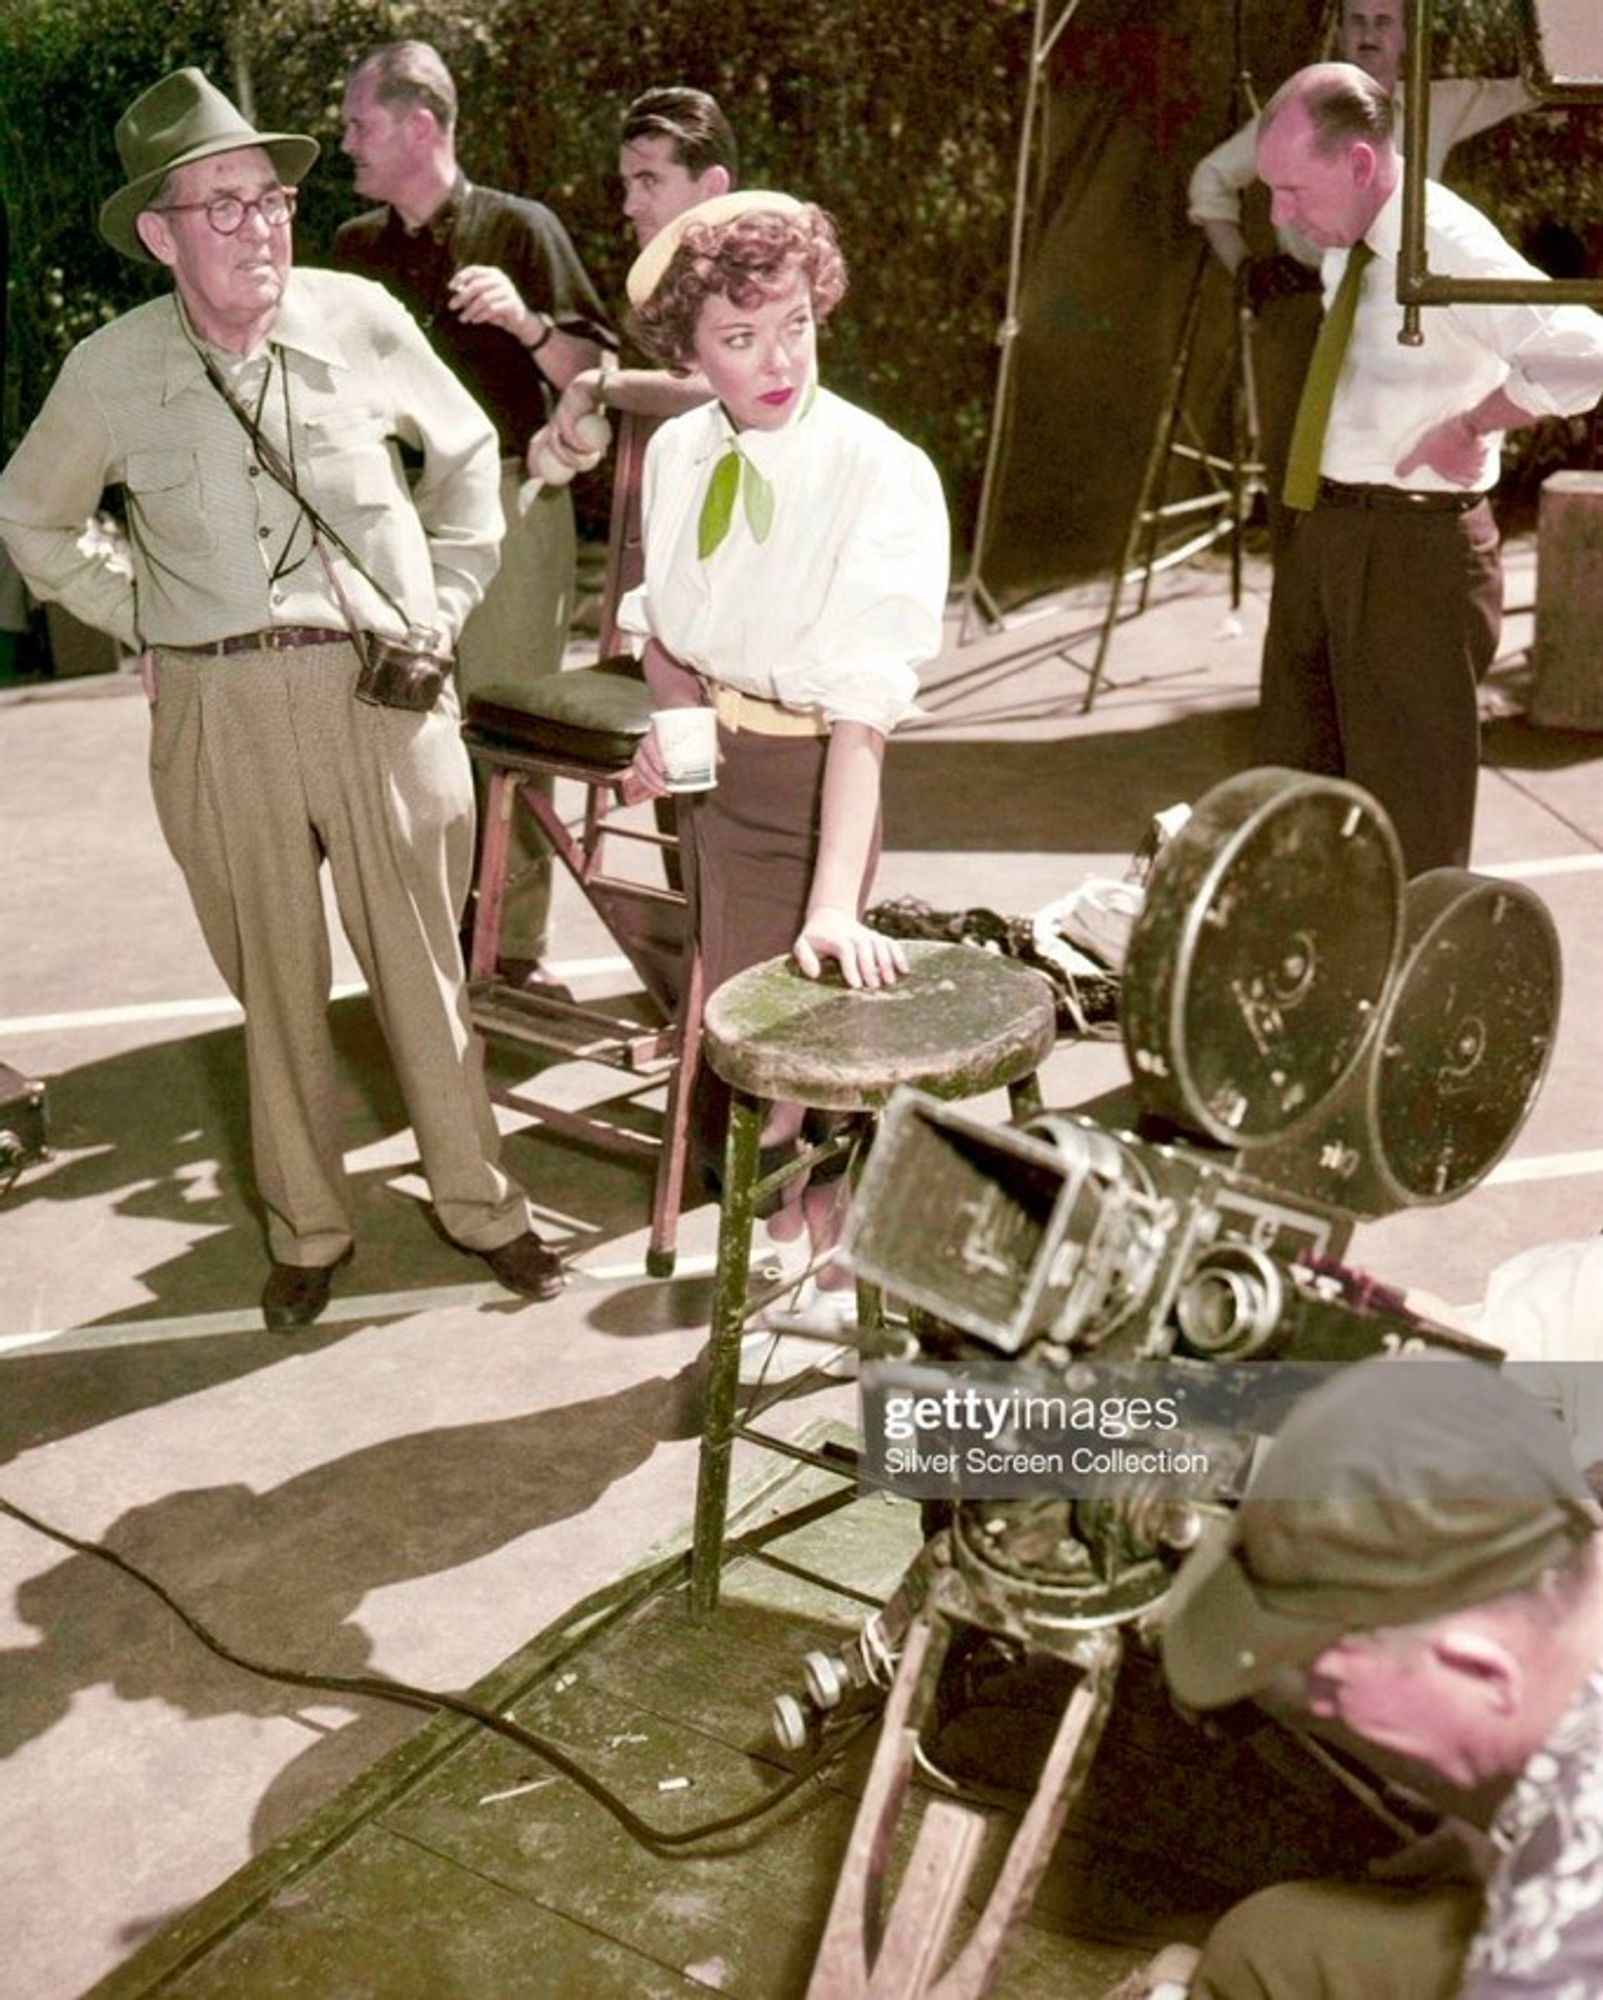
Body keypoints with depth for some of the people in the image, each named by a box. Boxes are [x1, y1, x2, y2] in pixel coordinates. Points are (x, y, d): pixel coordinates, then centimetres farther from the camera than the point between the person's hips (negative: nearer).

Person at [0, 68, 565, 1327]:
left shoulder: (360, 322, -4)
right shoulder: (111, 371, -2)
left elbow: (467, 454, 12)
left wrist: (442, 608, 7)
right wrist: (139, 618, 7)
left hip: (379, 691, 0)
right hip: (218, 710, 1)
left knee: (422, 966, 8)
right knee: (275, 981, 10)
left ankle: (480, 1203, 25)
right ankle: (308, 1228, 26)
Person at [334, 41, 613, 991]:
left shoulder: (521, 229, -1)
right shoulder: (357, 247, 12)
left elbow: (594, 377, -5)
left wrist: (526, 320, -22)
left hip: (510, 504, -4)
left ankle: (519, 939, 8)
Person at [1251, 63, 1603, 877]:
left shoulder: (1448, 247, -20)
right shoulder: (1347, 242, 5)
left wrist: (1469, 426, -22)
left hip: (1411, 544, -9)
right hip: (1319, 530, 9)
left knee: (1405, 804, 2)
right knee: (1294, 782, 18)